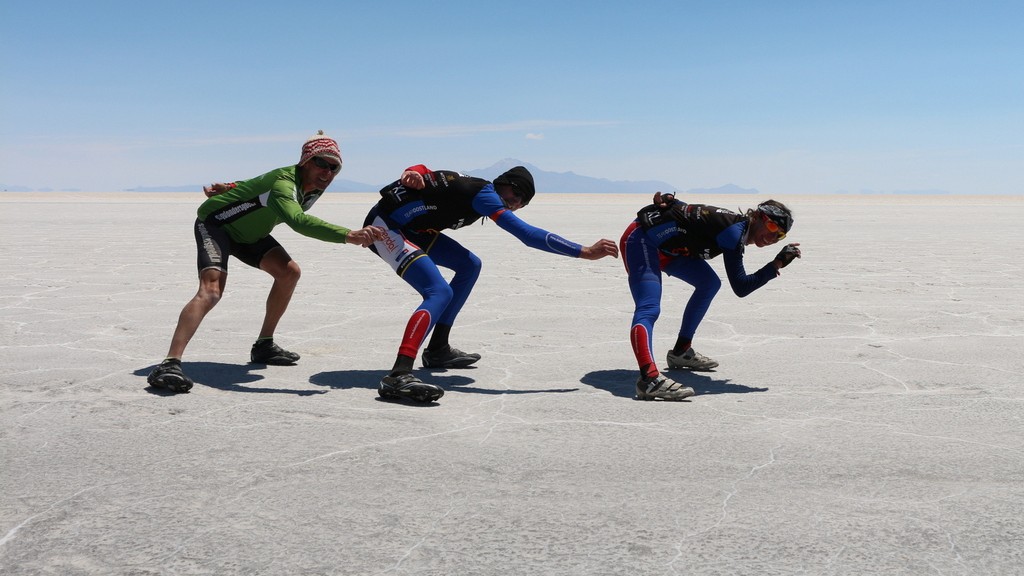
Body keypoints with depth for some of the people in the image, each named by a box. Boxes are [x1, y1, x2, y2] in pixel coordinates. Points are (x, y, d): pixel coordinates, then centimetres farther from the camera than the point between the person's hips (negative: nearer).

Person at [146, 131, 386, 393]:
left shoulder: (313, 187, -6)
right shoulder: (284, 182, -36)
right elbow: (298, 221, -58)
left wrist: (232, 189, 18)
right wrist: (349, 236, -68)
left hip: (247, 232, 9)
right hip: (214, 223, -9)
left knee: (289, 272, 0)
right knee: (211, 290, -28)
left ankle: (264, 345, 12)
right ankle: (169, 364, -35)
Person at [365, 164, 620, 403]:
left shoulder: (473, 187, 13)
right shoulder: (484, 193, -15)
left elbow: (421, 169, 10)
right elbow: (528, 235, -24)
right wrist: (586, 252, -23)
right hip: (384, 226, -10)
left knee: (469, 265, 14)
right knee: (440, 293, -26)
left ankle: (437, 349, 16)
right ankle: (397, 377, -40)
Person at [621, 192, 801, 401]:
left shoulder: (736, 228, 10)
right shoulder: (735, 230, -19)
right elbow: (741, 288, -22)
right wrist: (777, 264, -21)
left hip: (665, 248, 10)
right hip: (640, 239, -10)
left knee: (710, 283, 18)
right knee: (649, 309, -28)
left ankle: (681, 352, 22)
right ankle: (649, 378, -47)